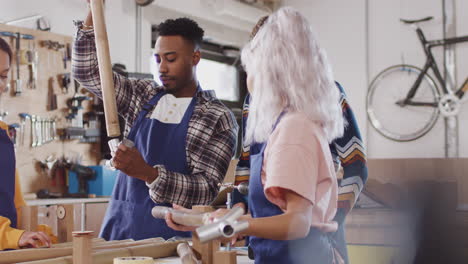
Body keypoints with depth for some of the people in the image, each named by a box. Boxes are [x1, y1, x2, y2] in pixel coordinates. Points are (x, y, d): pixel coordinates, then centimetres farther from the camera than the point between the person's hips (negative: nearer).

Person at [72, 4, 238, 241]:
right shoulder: (143, 96, 11)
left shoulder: (218, 118, -4)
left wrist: (148, 173, -25)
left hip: (170, 233, -4)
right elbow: (87, 72, 9)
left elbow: (207, 190, -11)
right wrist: (94, 11, -1)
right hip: (119, 224, 4)